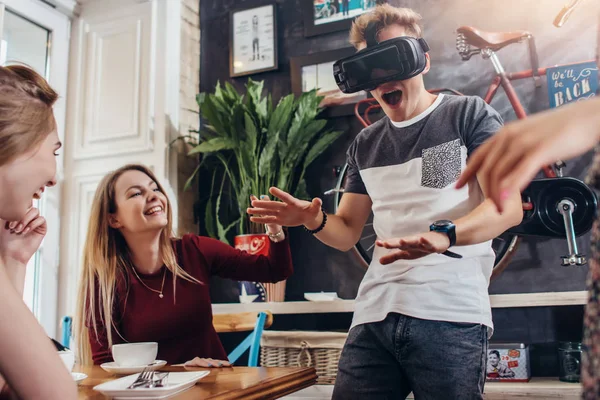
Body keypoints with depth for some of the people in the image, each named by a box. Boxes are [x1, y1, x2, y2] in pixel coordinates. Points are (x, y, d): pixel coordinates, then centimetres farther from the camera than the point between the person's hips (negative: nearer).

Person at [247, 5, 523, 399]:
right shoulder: (365, 145, 17)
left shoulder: (468, 114, 4)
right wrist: (313, 220, -5)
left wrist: (443, 235, -27)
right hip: (375, 315, 4)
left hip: (451, 315, -4)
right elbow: (347, 233, 18)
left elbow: (508, 207, -7)